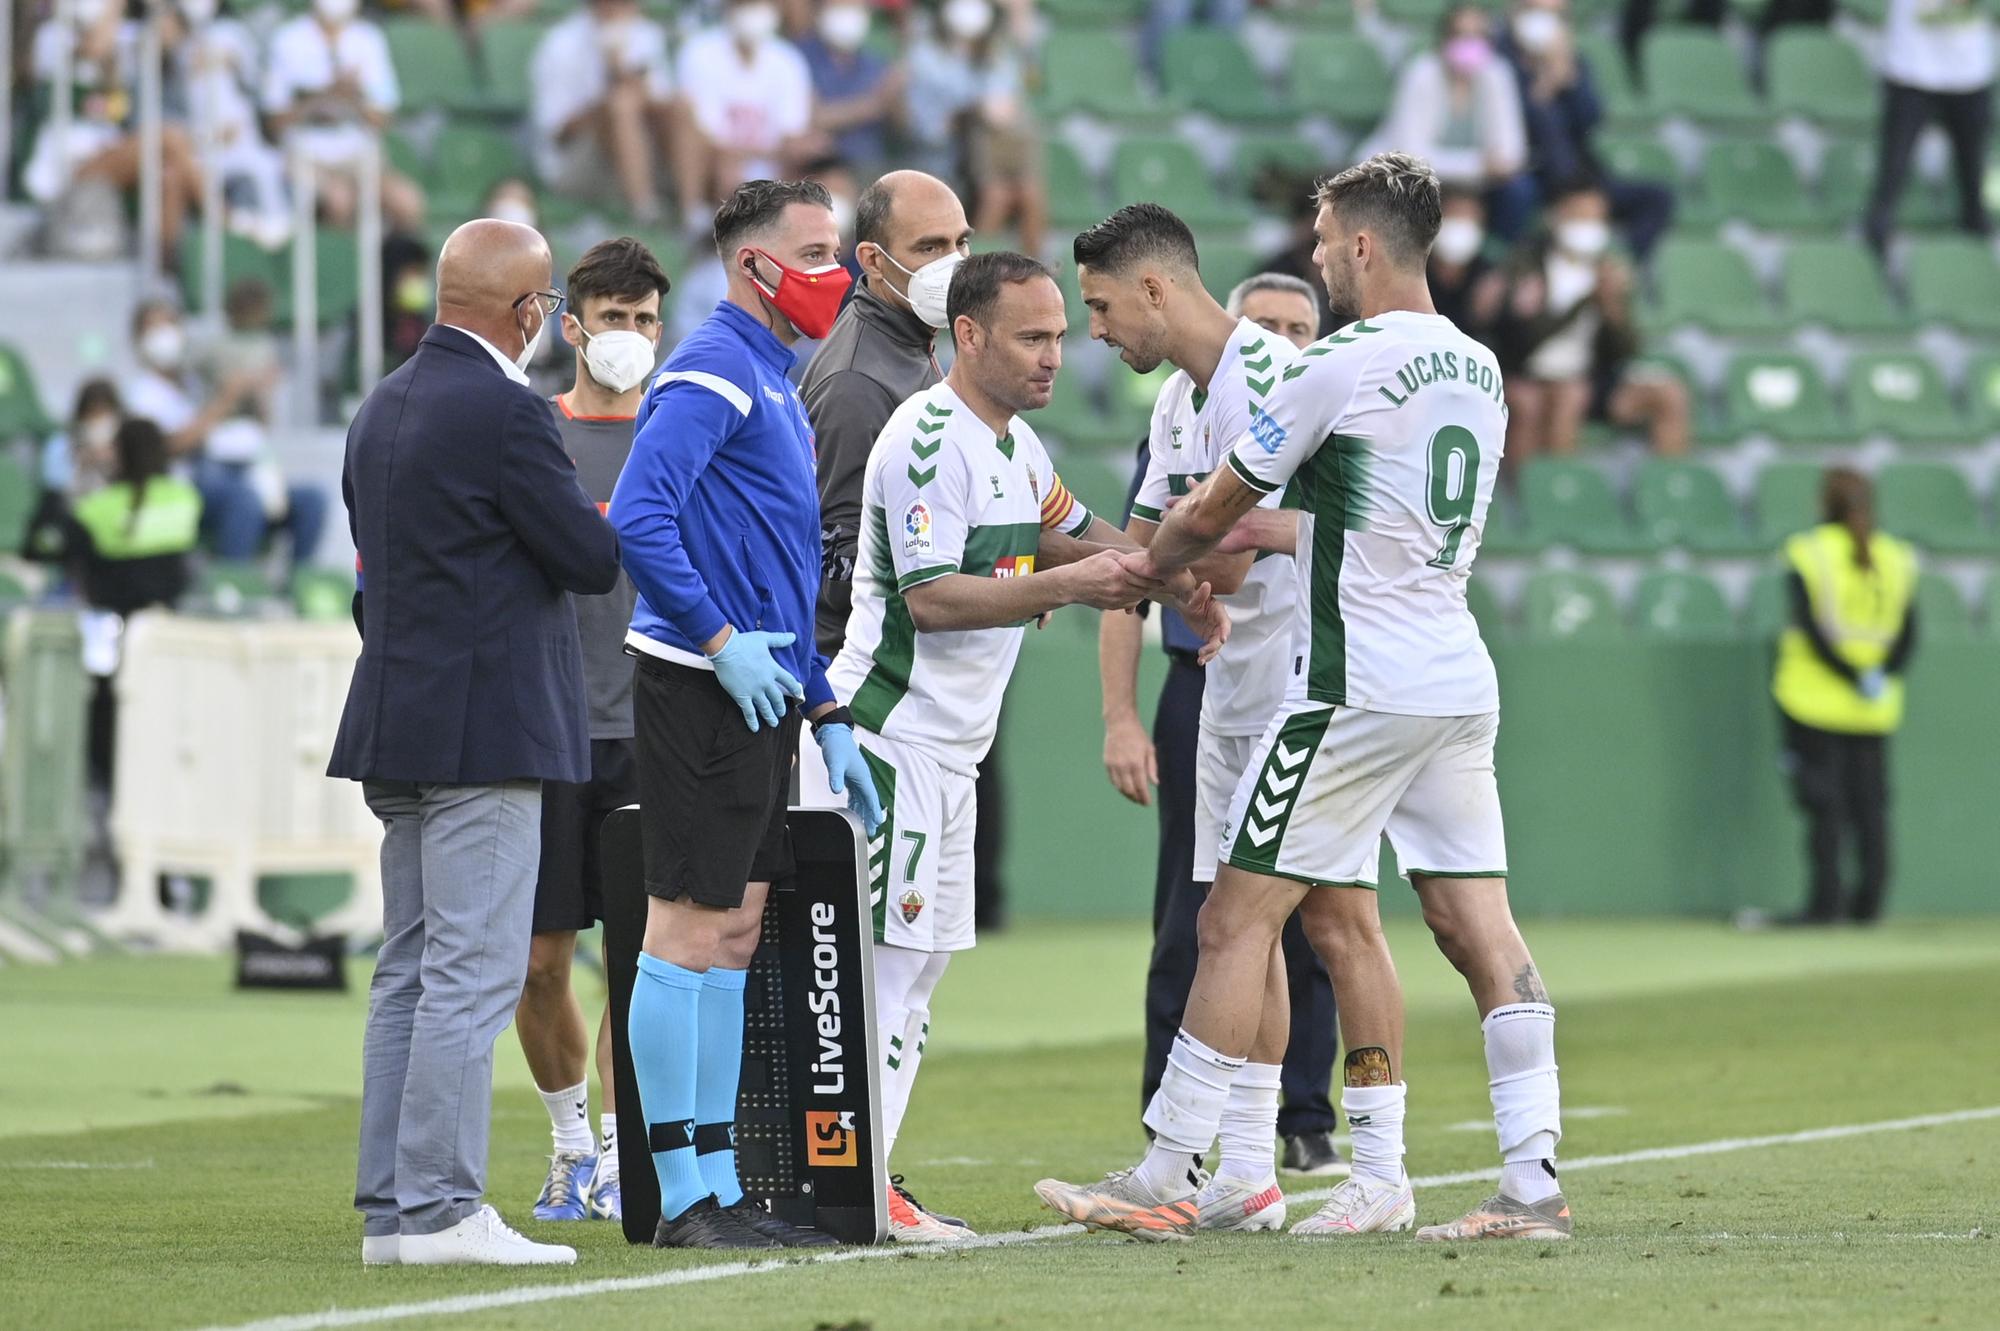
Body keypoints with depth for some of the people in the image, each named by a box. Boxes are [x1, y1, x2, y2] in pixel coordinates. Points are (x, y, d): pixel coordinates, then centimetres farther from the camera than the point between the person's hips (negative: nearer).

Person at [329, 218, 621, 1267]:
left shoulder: (382, 408, 14)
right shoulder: (505, 413, -15)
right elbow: (594, 560, -12)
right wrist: (598, 522, 10)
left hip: (399, 730, 9)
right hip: (486, 735, -9)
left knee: (410, 973, 12)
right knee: (472, 975, -8)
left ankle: (389, 1209, 12)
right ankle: (439, 1210, -11)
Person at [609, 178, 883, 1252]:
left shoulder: (774, 386, 21)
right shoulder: (710, 375, -10)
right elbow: (637, 521, -22)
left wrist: (827, 715, 22)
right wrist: (722, 642, -21)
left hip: (760, 691, 10)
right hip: (702, 691, -10)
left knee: (735, 932, 10)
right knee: (689, 928, -7)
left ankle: (718, 1185, 13)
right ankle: (683, 1196, -5)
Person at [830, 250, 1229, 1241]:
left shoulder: (1014, 443, 14)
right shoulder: (929, 441, -17)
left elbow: (1072, 535, 26)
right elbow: (931, 599, -22)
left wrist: (1172, 579, 9)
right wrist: (1068, 585, -25)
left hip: (950, 749, 10)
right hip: (894, 737, -10)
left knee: (920, 956, 10)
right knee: (890, 956, -11)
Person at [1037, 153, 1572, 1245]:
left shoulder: (1339, 366, -11)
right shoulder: (1479, 370, 12)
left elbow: (1208, 511, -1)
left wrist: (1152, 565, 19)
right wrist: (1276, 534, 31)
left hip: (1357, 690, -8)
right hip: (1462, 681, 8)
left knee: (1237, 919, -2)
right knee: (1479, 925, 5)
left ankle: (1167, 1177, -1)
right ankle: (1533, 1182, -2)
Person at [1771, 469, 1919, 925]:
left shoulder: (1808, 554, -6)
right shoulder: (1894, 559, 6)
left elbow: (1812, 630, -15)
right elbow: (1907, 636, 0)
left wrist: (1857, 679, -13)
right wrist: (1880, 677, -7)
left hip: (1814, 700, -4)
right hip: (1875, 715, 4)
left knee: (1822, 802, -2)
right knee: (1870, 803, 8)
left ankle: (1825, 899, -6)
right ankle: (1869, 900, 6)